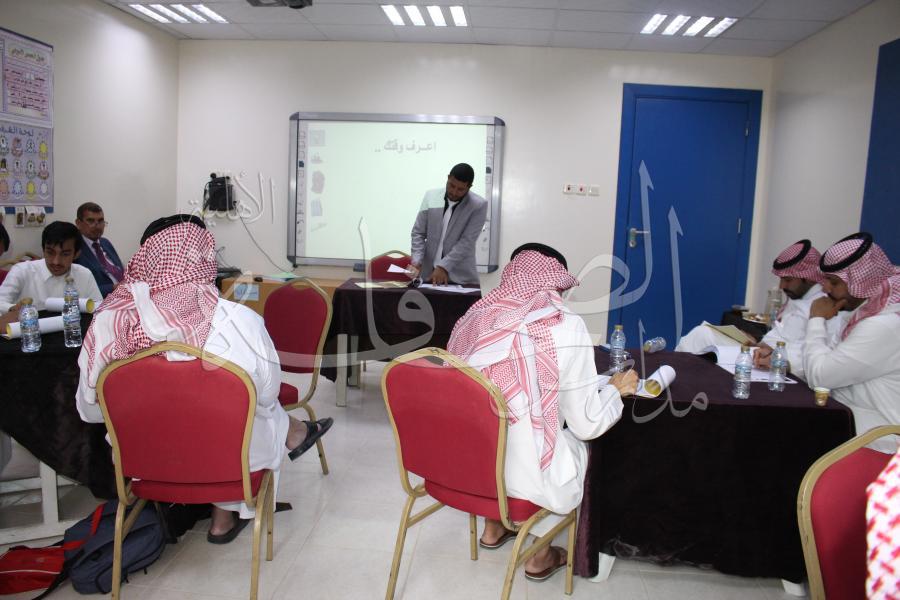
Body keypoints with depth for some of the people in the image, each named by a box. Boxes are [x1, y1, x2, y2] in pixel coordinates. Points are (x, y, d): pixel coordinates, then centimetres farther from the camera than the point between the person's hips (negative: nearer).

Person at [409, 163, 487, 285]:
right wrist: (417, 261, -8)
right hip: (429, 273, 3)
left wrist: (443, 267, -20)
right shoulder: (431, 196, 2)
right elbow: (418, 232, 5)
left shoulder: (479, 205, -8)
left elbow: (467, 241, -13)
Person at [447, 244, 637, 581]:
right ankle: (541, 554, 33)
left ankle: (494, 526, 39)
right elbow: (587, 424, -7)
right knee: (578, 442, 26)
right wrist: (616, 389, 12)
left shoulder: (475, 317, -1)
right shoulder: (566, 327, -14)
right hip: (525, 477, -5)